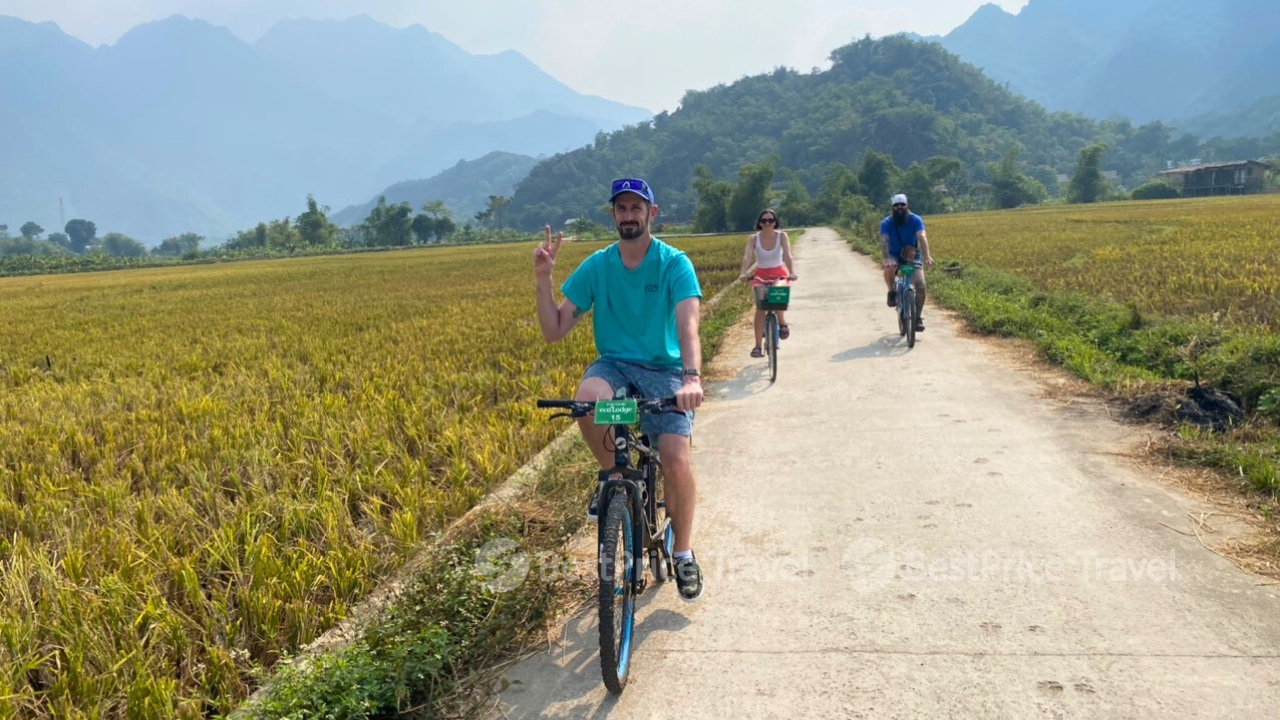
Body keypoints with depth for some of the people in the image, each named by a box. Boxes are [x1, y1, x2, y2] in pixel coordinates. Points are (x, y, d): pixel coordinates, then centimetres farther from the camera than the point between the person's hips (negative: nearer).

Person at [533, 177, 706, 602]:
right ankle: (612, 472, -2)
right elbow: (553, 331, -2)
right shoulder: (595, 267, 0)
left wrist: (692, 376, -42)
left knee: (677, 459, -21)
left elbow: (688, 323, -24)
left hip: (664, 371, -2)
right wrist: (543, 278, -15)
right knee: (588, 399, -35)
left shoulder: (674, 264, -7)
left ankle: (684, 554, 7)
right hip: (614, 365, 2)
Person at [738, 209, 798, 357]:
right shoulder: (753, 239, -12)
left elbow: (787, 256, -24)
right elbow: (747, 257, -26)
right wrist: (743, 274, -44)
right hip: (760, 275, 1)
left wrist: (792, 273, -42)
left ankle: (782, 323, -5)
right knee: (760, 306, -19)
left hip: (779, 274, 0)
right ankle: (758, 346, -14)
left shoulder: (782, 236, -12)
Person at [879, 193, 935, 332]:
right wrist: (887, 258, -44)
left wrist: (927, 256, -44)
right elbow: (884, 241, -25)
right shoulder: (887, 223, -12)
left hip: (913, 256, 1)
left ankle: (918, 318, 1)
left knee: (921, 286, -16)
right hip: (894, 256, -1)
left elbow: (922, 237, -27)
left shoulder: (916, 220, -13)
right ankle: (892, 292, -9)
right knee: (889, 268, -38)